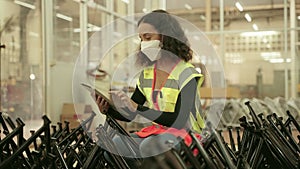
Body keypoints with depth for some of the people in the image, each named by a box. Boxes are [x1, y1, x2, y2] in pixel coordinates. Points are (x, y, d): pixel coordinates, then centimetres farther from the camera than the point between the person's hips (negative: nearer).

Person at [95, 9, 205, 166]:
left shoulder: (186, 74, -10)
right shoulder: (146, 74, 9)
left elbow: (179, 121, -21)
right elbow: (129, 116, 10)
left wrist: (138, 107, -27)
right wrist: (107, 109, -10)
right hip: (157, 131, 6)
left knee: (148, 146, -34)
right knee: (115, 144, -18)